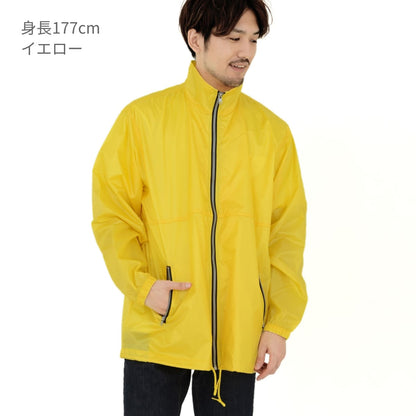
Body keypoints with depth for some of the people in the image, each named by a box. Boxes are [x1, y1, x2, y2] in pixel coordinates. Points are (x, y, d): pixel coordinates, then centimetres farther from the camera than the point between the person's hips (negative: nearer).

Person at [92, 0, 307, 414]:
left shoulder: (271, 131, 6)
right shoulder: (142, 118, 0)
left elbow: (286, 231, 6)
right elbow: (111, 213, 1)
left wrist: (280, 324, 0)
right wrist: (141, 284, -13)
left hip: (237, 338, 2)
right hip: (156, 334, -1)